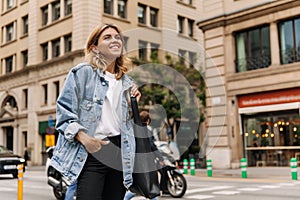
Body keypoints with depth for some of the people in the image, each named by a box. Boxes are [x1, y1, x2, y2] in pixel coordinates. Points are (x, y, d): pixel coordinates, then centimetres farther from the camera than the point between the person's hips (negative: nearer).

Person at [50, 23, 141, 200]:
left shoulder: (127, 81, 16)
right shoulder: (82, 73, -1)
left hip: (120, 151, 6)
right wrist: (84, 138, -18)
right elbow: (64, 111, -6)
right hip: (91, 151, -5)